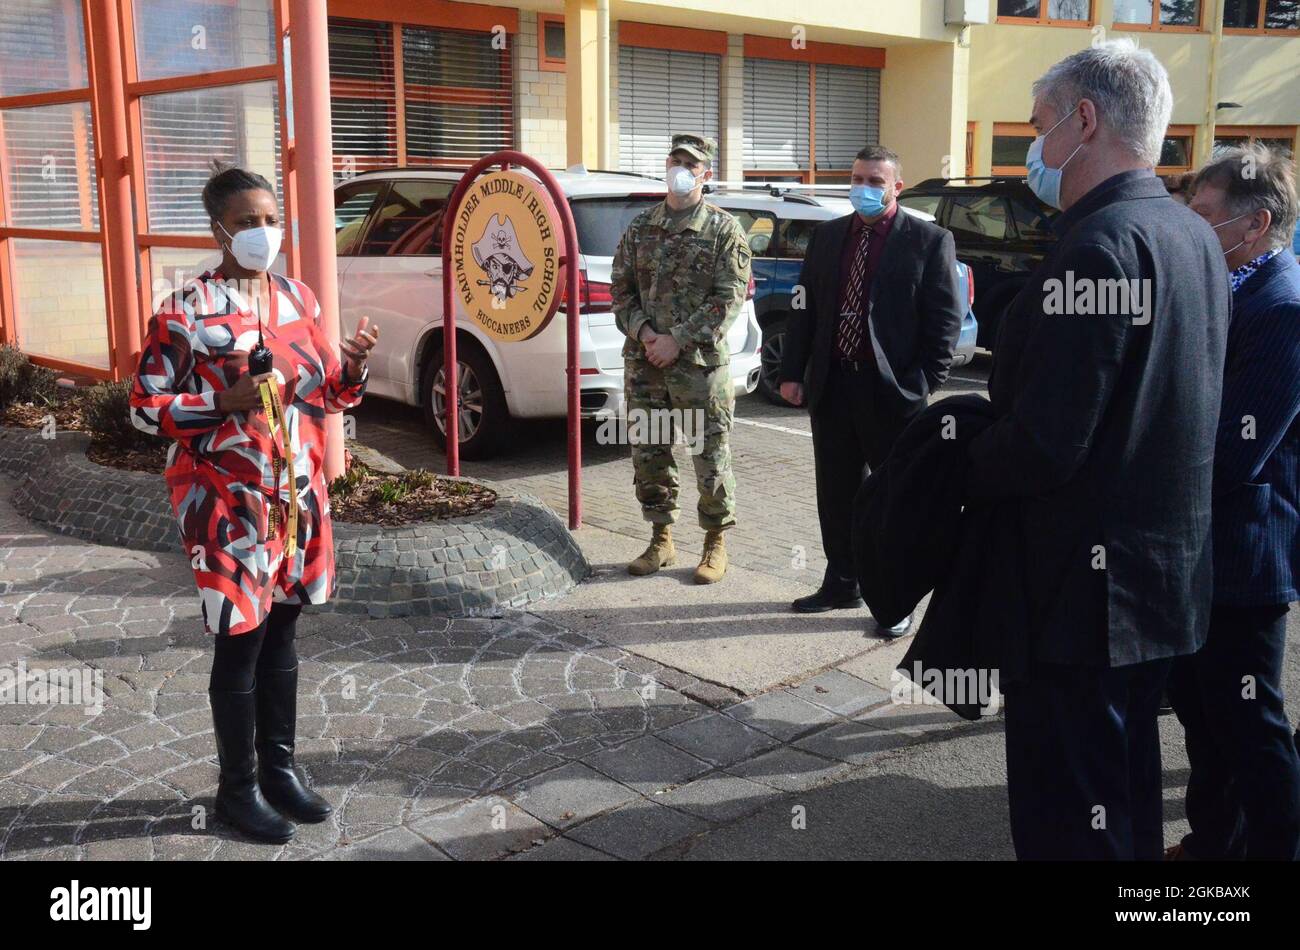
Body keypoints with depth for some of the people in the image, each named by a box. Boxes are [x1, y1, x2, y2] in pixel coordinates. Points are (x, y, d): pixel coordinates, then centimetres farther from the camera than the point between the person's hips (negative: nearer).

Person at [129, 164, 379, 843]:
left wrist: (353, 366, -9)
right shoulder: (185, 312, -11)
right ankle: (237, 788, 21)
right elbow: (144, 406, -9)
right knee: (239, 647, 4)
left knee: (281, 637, 16)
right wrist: (225, 402, -23)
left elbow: (327, 396, 12)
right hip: (230, 504, -5)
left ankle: (279, 768, 31)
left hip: (298, 496, 6)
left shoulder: (299, 298, 6)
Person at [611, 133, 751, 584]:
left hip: (701, 364, -4)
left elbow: (729, 297, -8)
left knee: (711, 458, 1)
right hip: (643, 362, 4)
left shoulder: (724, 230, -2)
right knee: (648, 454, 10)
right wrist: (643, 333, -7)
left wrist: (678, 340, -14)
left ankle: (716, 544, 16)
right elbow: (621, 288, 11)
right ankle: (661, 539, 24)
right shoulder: (640, 227, 10)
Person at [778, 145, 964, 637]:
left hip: (892, 393, -5)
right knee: (836, 494, 14)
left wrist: (924, 386, -11)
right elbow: (806, 308, 12)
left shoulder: (929, 241, -4)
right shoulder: (827, 236, 10)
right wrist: (792, 372, 6)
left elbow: (946, 319, -6)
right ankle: (841, 583, 29)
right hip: (831, 388, 5)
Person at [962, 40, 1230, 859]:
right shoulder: (1195, 238, 9)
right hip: (1169, 573, 10)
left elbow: (1043, 444, -26)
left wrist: (959, 471, -7)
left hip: (1085, 586, -10)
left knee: (1066, 818, 3)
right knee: (1128, 784, 24)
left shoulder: (1099, 246, -21)